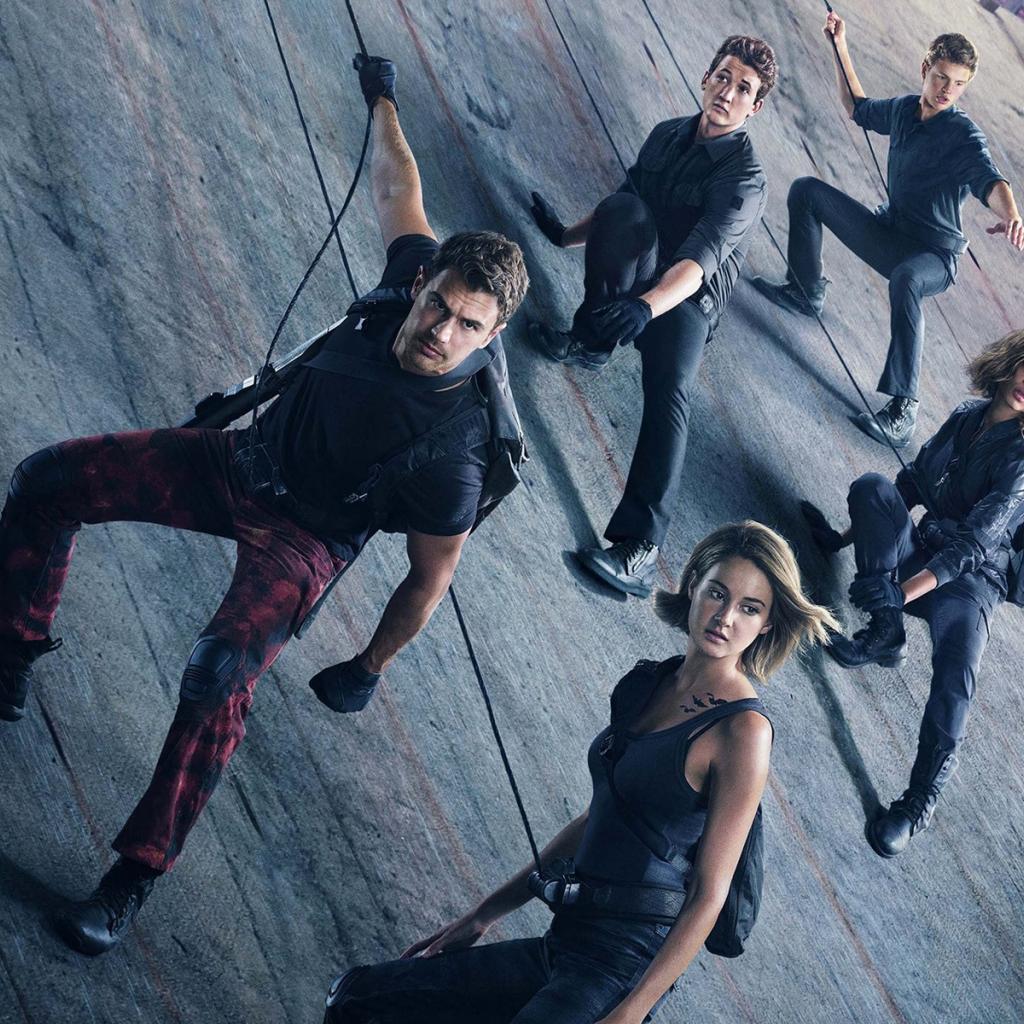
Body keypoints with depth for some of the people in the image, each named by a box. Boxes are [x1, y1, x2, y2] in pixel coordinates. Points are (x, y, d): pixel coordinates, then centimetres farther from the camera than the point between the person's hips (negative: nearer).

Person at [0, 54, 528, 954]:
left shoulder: (454, 447, -32)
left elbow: (431, 577, -17)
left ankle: (139, 875, -18)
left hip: (304, 537, -7)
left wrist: (371, 666, -4)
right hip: (247, 461, 7)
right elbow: (397, 183, 1)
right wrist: (383, 99, 16)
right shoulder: (413, 274, -21)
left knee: (221, 676, -33)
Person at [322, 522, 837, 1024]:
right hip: (567, 944, 8)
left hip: (624, 963, -8)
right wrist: (483, 915, 19)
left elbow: (709, 895, -14)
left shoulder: (744, 730, -13)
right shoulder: (646, 683, 9)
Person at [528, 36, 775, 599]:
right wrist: (568, 235, 17)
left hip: (687, 297, -5)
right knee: (624, 208, -27)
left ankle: (641, 548, -46)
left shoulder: (744, 180, -16)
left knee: (668, 393, -35)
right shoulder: (669, 134, 5)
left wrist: (647, 306, -49)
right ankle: (591, 342, -16)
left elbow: (698, 261, -33)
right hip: (633, 278, 5)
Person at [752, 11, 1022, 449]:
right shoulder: (903, 108, 2)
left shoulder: (963, 134, -19)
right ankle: (806, 292, 20)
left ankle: (903, 410, -46)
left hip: (934, 256, -8)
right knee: (806, 191, 6)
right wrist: (840, 47, 19)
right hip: (887, 231, 8)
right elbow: (857, 108, 24)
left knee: (904, 279, -44)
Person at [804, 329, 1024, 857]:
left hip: (968, 579, -6)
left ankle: (922, 799, -34)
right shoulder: (969, 416, 5)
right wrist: (855, 532, 11)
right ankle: (887, 634, -24)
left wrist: (904, 593, -28)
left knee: (955, 670, -35)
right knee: (871, 485, -20)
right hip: (921, 553, 6)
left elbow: (973, 542, -22)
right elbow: (912, 480, 17)